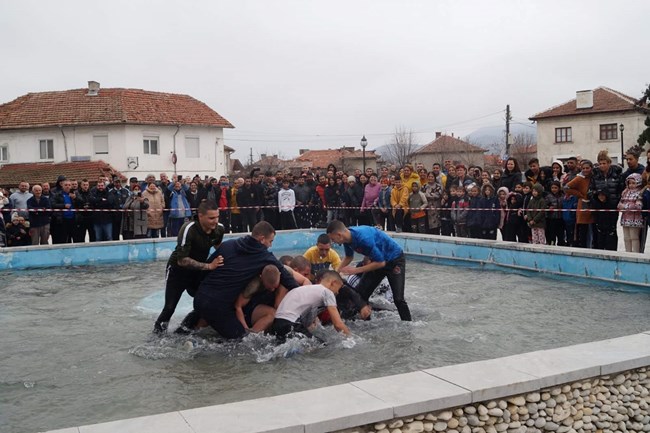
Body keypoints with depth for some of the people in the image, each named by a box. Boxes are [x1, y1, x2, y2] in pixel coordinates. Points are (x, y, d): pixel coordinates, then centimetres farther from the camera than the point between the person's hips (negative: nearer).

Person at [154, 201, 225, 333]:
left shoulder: (219, 229, -14)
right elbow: (182, 260, -35)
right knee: (170, 307, -7)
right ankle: (158, 330, 16)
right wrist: (209, 266, -36)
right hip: (177, 271, -5)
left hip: (198, 271, 5)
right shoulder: (188, 229, -33)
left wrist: (223, 257, -3)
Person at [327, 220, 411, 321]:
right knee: (360, 293, 4)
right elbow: (349, 257, 13)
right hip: (378, 260, 8)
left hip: (395, 260, -8)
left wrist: (356, 270, -25)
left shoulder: (364, 238, -36)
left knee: (398, 298, -17)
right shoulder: (347, 238, -9)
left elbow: (380, 263, -29)